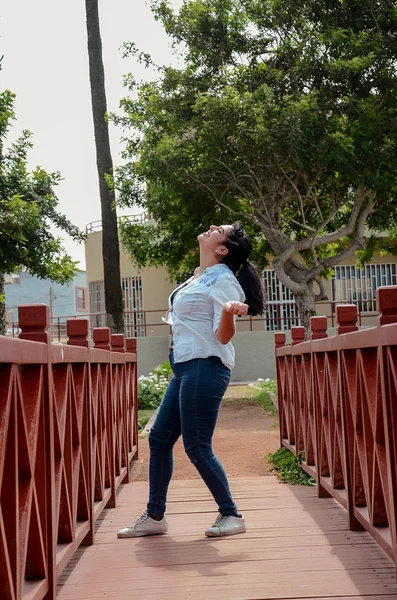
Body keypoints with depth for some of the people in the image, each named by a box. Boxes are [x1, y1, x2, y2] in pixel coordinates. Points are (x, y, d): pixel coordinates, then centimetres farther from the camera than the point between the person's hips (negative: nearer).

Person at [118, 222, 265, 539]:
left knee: (197, 447, -7)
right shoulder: (198, 277, 15)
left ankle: (231, 515, 7)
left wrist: (229, 312, -34)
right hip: (185, 368, 10)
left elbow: (223, 336, -17)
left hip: (205, 367, -10)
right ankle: (155, 516, 19)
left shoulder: (223, 280, -10)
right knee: (159, 439, 10)